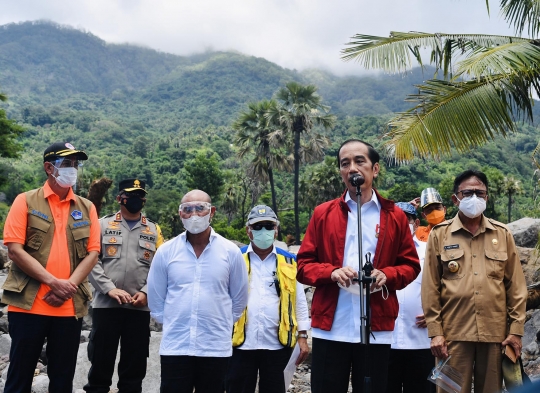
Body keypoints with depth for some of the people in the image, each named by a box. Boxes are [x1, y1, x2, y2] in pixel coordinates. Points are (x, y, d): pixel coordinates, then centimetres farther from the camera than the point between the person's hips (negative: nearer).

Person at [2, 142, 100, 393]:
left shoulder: (87, 208, 10)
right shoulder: (26, 201, 1)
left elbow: (92, 252, 5)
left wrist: (69, 285, -11)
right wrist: (53, 282, -15)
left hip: (71, 307, 3)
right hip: (28, 305, -3)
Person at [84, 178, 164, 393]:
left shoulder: (154, 230, 11)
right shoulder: (103, 224, 6)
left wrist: (146, 292, -9)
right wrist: (110, 288, -13)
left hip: (140, 308, 2)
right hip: (106, 305, -1)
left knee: (135, 365, 9)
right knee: (101, 361, 5)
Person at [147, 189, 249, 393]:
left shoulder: (231, 252, -1)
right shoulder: (165, 251, 0)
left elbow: (239, 299, 8)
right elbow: (155, 298, 9)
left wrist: (222, 325, 10)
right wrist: (172, 323, 10)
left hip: (216, 348, 0)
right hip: (174, 347, 0)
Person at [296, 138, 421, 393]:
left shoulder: (395, 216, 6)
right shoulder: (322, 214, 6)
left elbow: (410, 266, 9)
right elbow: (303, 265, 5)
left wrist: (387, 275, -11)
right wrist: (332, 272, -15)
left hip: (377, 330, 0)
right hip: (330, 329, 0)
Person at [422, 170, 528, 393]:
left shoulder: (502, 234, 9)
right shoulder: (439, 234, 3)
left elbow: (516, 286, 8)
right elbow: (430, 288, 0)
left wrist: (516, 329, 2)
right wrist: (435, 331, -5)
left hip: (495, 332, 2)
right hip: (454, 333, -2)